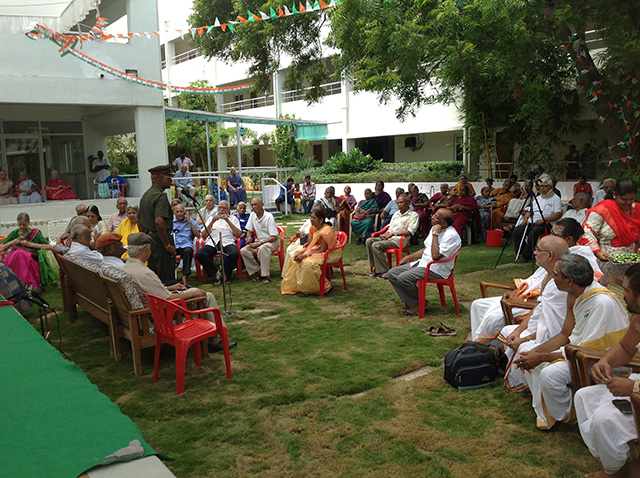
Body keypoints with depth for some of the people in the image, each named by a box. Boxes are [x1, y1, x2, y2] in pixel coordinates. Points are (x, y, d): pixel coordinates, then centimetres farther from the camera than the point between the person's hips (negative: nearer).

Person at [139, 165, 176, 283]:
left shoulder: (145, 195, 15)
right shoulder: (160, 196, -16)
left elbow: (140, 222, 21)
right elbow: (159, 221, -27)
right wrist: (168, 245, -22)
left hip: (148, 238, 10)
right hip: (160, 240, -10)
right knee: (166, 279, -5)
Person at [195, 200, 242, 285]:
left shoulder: (233, 218, 22)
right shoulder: (211, 219, 26)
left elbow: (238, 234, 3)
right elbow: (203, 235, 12)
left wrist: (227, 220, -3)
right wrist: (212, 222, 1)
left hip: (227, 242, -1)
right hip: (212, 243, 2)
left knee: (235, 254, -36)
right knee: (199, 254, -30)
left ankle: (226, 274, -9)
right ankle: (216, 274, -11)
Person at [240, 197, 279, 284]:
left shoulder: (269, 217, -16)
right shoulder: (253, 215, 3)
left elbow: (274, 237, -18)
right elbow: (249, 230, 16)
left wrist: (259, 244, -26)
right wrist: (249, 237, -9)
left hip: (272, 242, -7)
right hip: (259, 241, 7)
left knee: (263, 248, -39)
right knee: (243, 251, -18)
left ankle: (266, 276, -31)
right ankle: (257, 271, -8)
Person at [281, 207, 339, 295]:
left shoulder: (326, 231, -24)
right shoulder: (313, 228, 2)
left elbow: (322, 250, -24)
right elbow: (309, 245, 7)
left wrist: (305, 255, -27)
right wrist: (300, 252, -13)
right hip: (314, 251, 9)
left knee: (308, 263, -31)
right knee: (295, 259, -5)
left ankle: (325, 286, -15)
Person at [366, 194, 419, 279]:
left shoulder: (414, 215, -2)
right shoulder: (396, 213, 23)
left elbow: (410, 231, -13)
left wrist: (393, 233, -16)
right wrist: (385, 234, -2)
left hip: (400, 239, -8)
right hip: (389, 237, 8)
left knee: (376, 245, -27)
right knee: (369, 241, -11)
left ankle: (385, 272, -24)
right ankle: (376, 268, -13)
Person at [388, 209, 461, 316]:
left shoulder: (451, 235, -18)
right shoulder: (434, 228, 11)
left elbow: (436, 256, -27)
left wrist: (435, 234, -21)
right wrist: (408, 257, 17)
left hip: (437, 270, -10)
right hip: (422, 263, 10)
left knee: (403, 278, -26)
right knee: (392, 274, -2)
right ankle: (414, 304, -5)